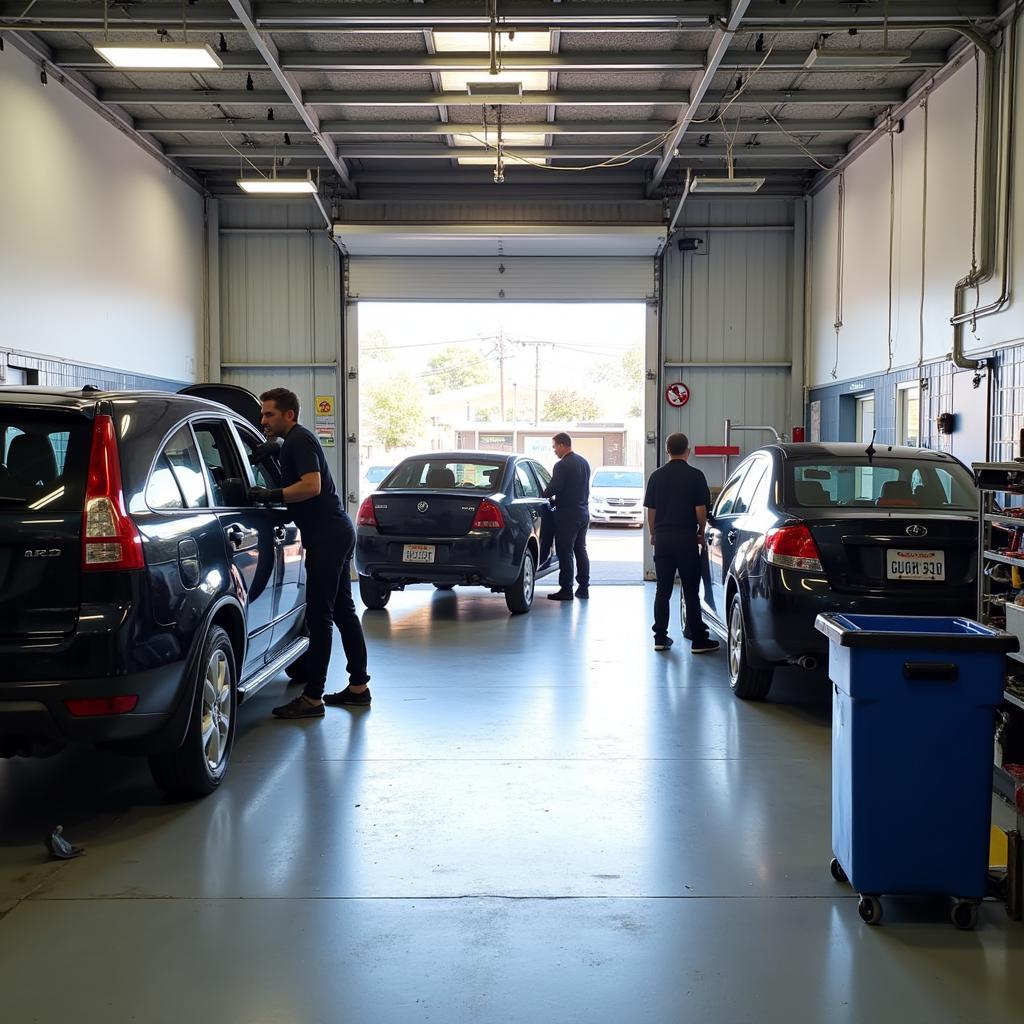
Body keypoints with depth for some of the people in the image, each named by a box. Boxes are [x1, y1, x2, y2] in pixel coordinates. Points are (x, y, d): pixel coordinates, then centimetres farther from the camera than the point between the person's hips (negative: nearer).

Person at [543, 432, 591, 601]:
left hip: (567, 514, -8)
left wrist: (542, 496, -2)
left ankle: (566, 589, 0)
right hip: (583, 512, 9)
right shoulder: (584, 462, 10)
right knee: (581, 550, 15)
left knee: (565, 552, -3)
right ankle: (583, 587, 19)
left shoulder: (561, 465, -17)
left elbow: (553, 488, -22)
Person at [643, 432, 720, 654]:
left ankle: (660, 638, 10)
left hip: (662, 537, 3)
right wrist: (701, 533, 7)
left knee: (662, 590, 8)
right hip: (686, 537, -3)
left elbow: (651, 510, 8)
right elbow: (701, 510, -7)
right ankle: (698, 640, 3)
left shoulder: (657, 476, 4)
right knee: (691, 590, 1)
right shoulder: (695, 476, -6)